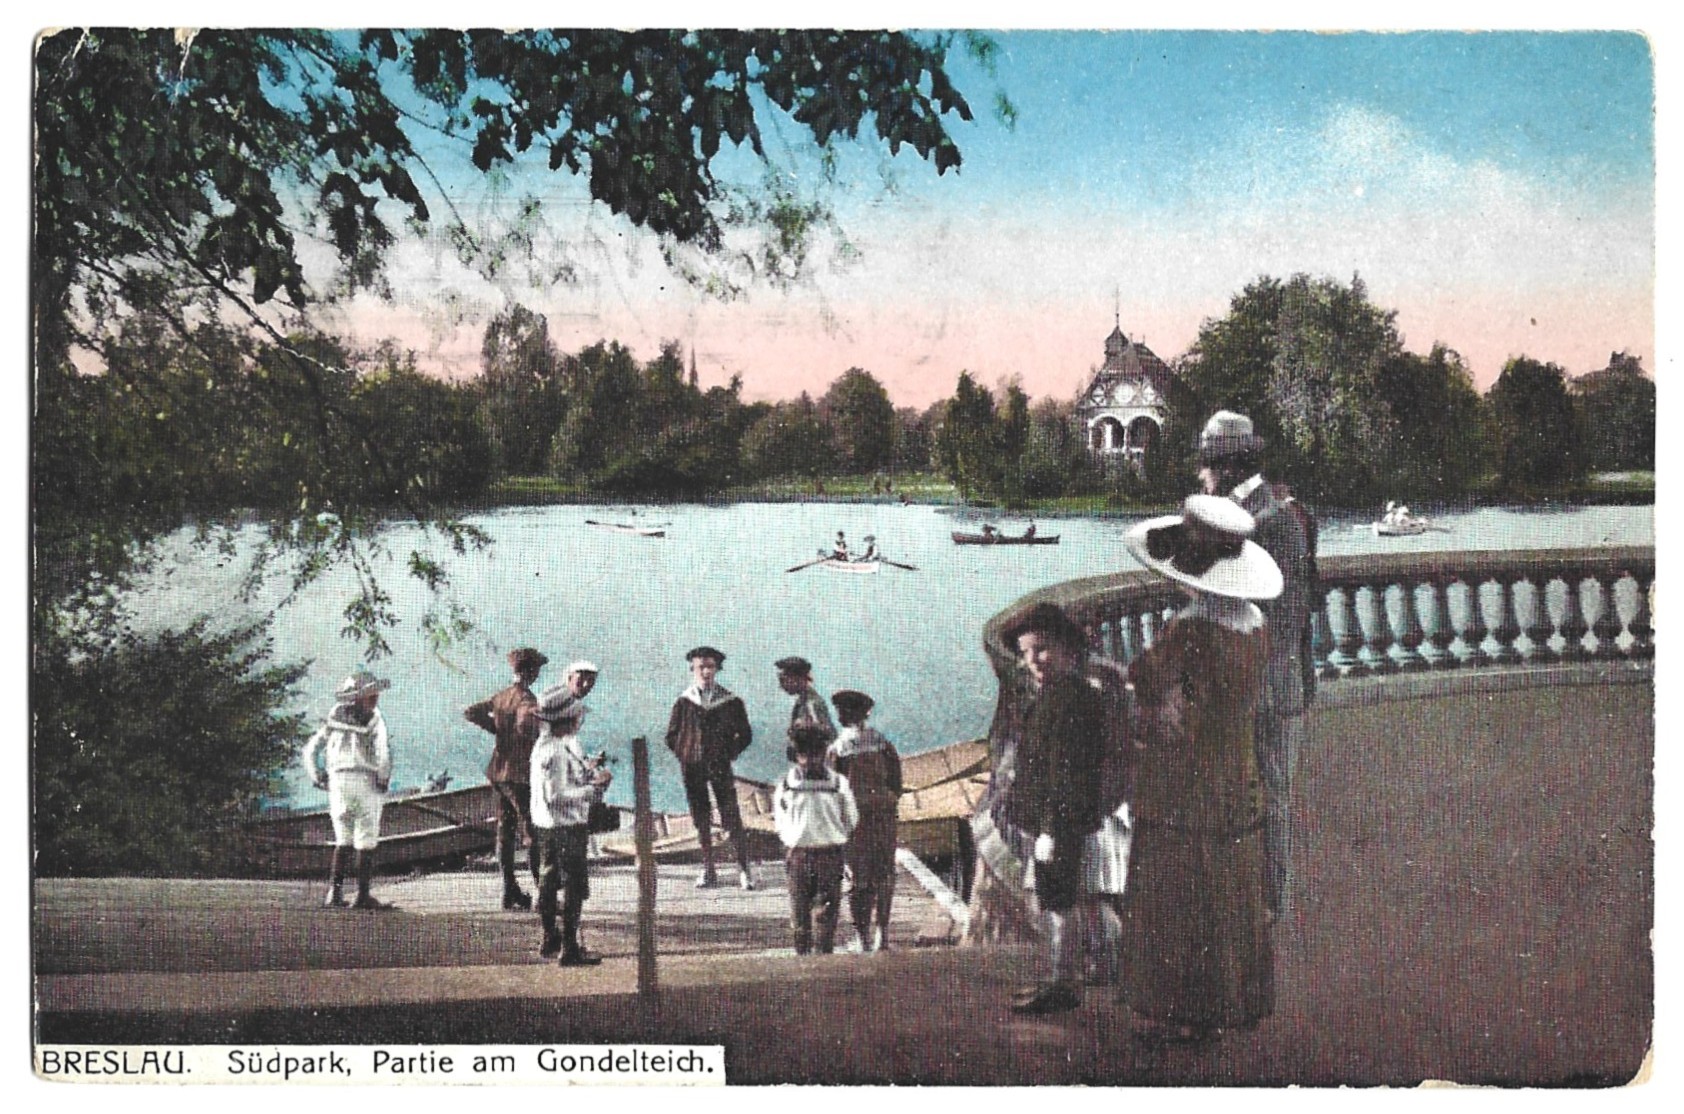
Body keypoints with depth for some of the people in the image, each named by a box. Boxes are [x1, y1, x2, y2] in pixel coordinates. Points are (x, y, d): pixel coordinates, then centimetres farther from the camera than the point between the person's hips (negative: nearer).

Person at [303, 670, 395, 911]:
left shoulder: (334, 719, 13)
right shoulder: (374, 719, -1)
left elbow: (310, 750, 13)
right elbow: (383, 749, -16)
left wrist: (318, 778, 17)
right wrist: (383, 778, -4)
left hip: (337, 781, 4)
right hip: (366, 781, -4)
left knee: (343, 840, 15)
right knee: (366, 843, 3)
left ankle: (334, 891, 6)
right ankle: (363, 895, 2)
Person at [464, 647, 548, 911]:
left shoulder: (501, 697, 9)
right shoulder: (527, 700, -16)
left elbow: (471, 712, 10)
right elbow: (525, 725, -35)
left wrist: (497, 729, 8)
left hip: (499, 772, 8)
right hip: (520, 773, -8)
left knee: (505, 831, 12)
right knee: (534, 834, -5)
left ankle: (510, 891, 16)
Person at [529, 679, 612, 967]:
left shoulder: (545, 743, 8)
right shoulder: (556, 751, -23)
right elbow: (556, 796, -26)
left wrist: (589, 771, 7)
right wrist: (594, 787, -21)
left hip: (545, 826, 11)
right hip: (565, 827, -11)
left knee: (548, 882, 19)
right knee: (574, 886, -4)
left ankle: (550, 940, 32)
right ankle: (569, 949, -1)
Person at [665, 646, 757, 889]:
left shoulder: (731, 701, 2)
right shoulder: (684, 702, 4)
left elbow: (745, 735, 8)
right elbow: (671, 736, 11)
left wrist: (729, 755, -1)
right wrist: (684, 757, 1)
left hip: (720, 767, -1)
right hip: (692, 769, 2)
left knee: (732, 819, -5)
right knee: (701, 820, 7)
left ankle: (744, 869, 0)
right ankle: (708, 870, 16)